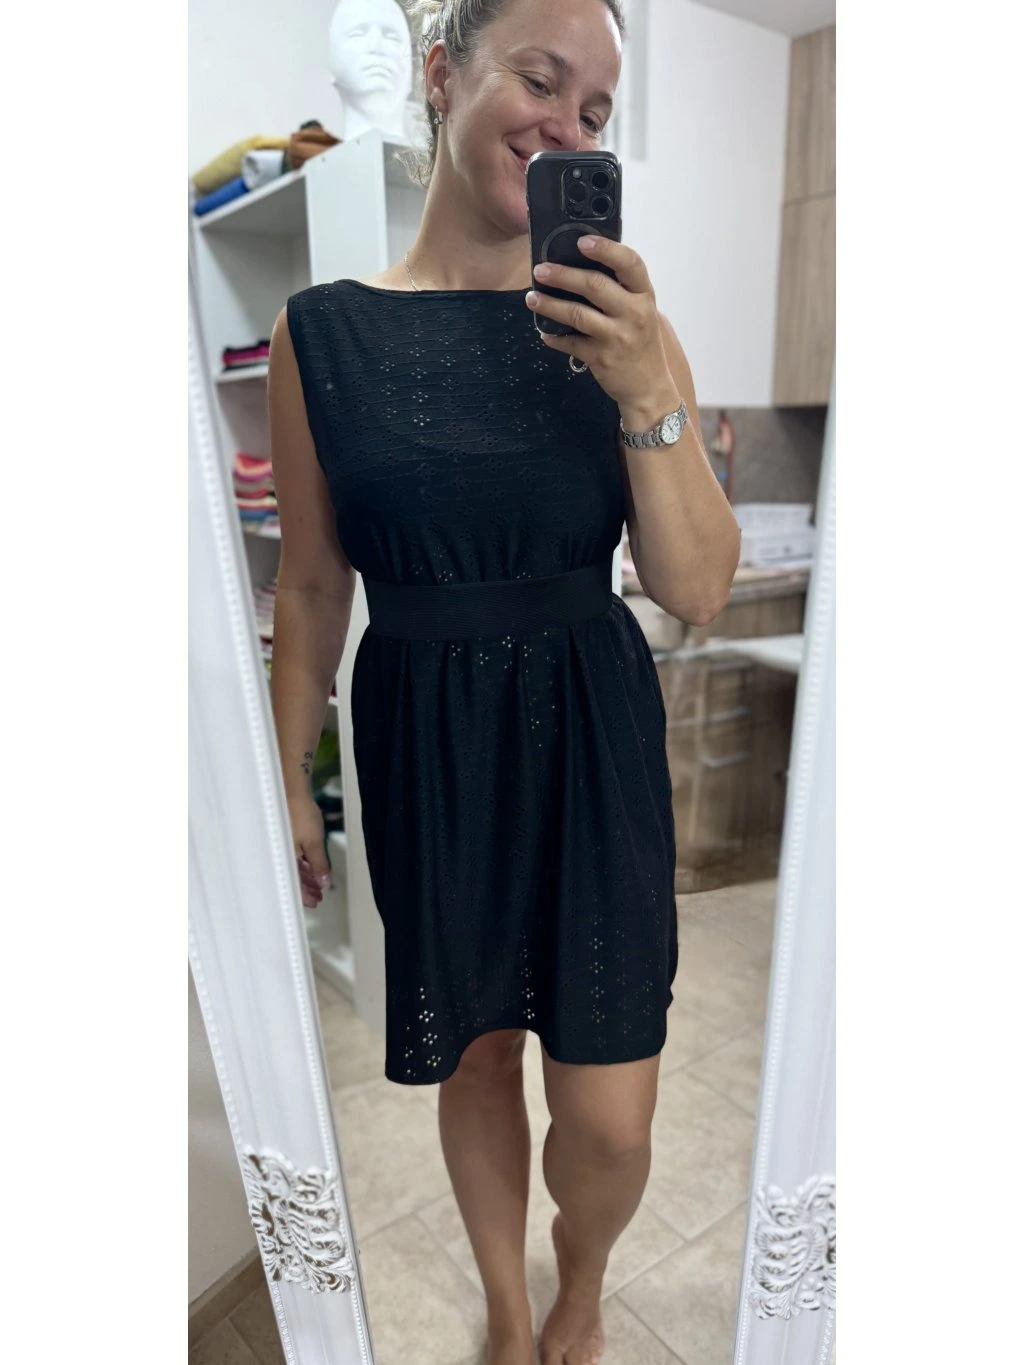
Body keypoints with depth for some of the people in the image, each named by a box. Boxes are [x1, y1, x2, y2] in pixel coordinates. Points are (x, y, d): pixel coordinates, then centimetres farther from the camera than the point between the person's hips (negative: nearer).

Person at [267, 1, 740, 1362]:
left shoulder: (619, 324, 0)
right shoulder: (322, 329, -1)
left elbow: (699, 591, -5)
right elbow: (312, 585, 3)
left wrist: (648, 394, -17)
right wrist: (290, 779, 6)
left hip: (594, 738, 1)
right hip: (425, 741, 0)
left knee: (609, 1120, 5)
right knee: (474, 1056, 17)